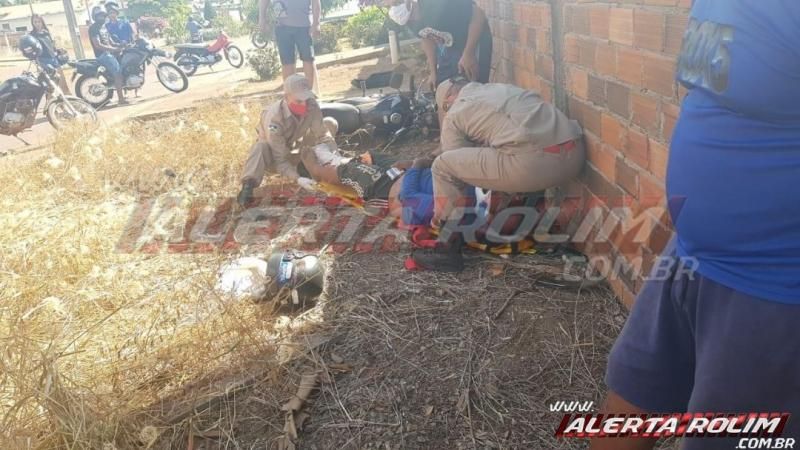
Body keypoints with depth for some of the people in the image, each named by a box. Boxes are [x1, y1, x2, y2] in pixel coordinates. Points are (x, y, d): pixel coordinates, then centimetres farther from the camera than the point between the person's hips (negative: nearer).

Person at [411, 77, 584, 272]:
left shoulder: (454, 115, 14)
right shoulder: (501, 88, 34)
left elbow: (455, 165, 20)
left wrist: (440, 215, 36)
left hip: (534, 162, -8)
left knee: (442, 166, 7)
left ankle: (449, 248, 12)